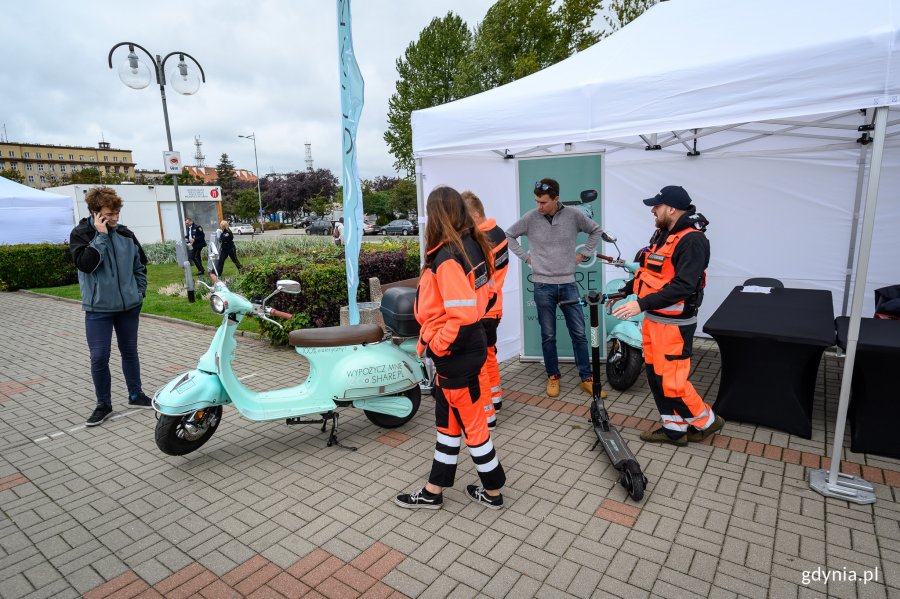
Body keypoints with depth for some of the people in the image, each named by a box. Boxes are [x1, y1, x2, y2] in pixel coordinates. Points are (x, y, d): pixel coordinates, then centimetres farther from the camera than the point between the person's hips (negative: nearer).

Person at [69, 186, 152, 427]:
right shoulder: (80, 234, -5)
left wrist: (140, 292, 7)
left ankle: (135, 395, 27)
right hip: (98, 308, -3)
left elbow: (140, 264, 13)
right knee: (99, 357, -1)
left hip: (129, 306, 3)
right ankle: (103, 404, 15)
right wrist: (101, 235, -19)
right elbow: (85, 264, -22)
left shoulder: (125, 233, 2)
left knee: (130, 352, 14)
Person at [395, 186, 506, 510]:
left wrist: (435, 344, -16)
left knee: (471, 423, 9)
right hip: (468, 346, 9)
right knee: (448, 420, 18)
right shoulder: (472, 245, 3)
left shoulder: (448, 258, -24)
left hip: (455, 353, -9)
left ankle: (492, 491, 30)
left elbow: (463, 315, -31)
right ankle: (434, 491, 34)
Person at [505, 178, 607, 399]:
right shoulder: (530, 218, -6)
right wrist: (525, 256, 2)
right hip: (543, 286, -1)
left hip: (568, 284, 1)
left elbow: (596, 230, 12)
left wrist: (584, 253, 5)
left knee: (579, 333, 5)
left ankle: (587, 379, 18)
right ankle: (553, 377, 24)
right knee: (548, 336, 8)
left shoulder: (573, 215, -3)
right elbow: (508, 236, 8)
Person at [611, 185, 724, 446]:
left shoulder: (692, 240, -18)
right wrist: (623, 291, 16)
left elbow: (682, 286, -26)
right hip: (653, 319, 9)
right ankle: (674, 429, 28)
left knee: (671, 381, -3)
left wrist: (642, 305, -30)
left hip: (674, 324, -9)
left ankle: (706, 422, 22)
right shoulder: (662, 234, 11)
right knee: (655, 375, 14)